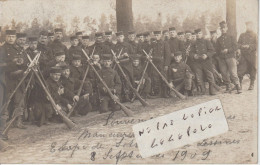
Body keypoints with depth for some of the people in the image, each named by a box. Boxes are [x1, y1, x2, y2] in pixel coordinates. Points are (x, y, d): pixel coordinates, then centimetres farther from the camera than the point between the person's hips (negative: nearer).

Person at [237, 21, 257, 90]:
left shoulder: (255, 35, 6)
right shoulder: (242, 35, 15)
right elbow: (238, 44, 10)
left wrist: (249, 46, -15)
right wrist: (242, 46, -10)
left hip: (252, 55, -2)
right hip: (243, 55, 2)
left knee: (252, 69, 1)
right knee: (240, 69, -6)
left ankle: (252, 85, 11)